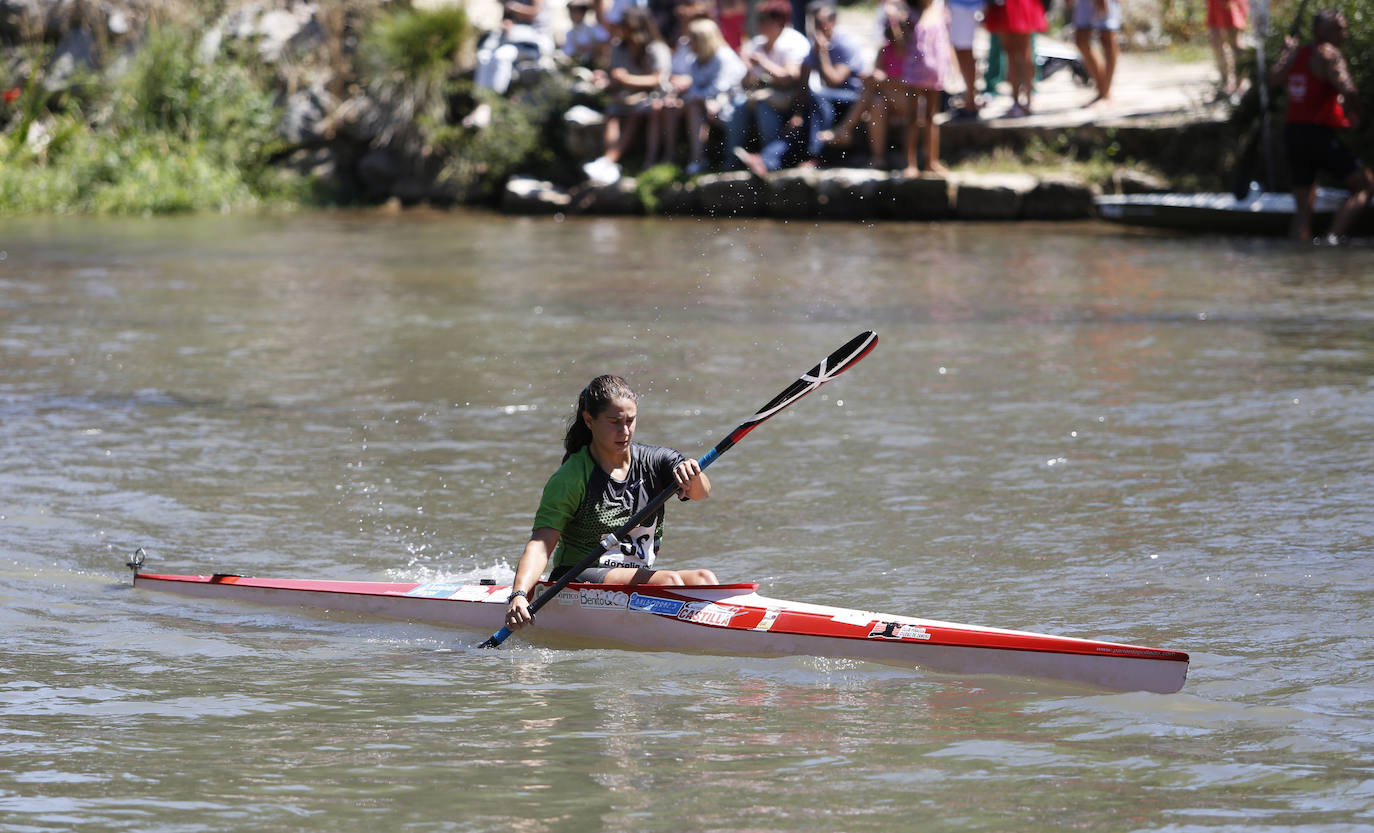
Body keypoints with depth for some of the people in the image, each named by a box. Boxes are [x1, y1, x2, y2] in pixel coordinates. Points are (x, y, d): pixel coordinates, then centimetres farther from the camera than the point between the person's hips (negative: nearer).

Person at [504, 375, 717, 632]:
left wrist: (692, 475, -37)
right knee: (668, 580, -28)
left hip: (639, 579, 5)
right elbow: (541, 543, -17)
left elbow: (702, 493, -12)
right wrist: (519, 595, -34)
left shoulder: (654, 461, 5)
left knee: (703, 579, -24)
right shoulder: (571, 478, -7)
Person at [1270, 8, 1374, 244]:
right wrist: (1355, 115, -4)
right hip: (1318, 134, -8)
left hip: (1292, 133, 8)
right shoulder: (1329, 54, -10)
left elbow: (1274, 77, 31)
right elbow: (1348, 90, -22)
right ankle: (1331, 238, -14)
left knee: (1303, 208, 13)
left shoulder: (1296, 53, 12)